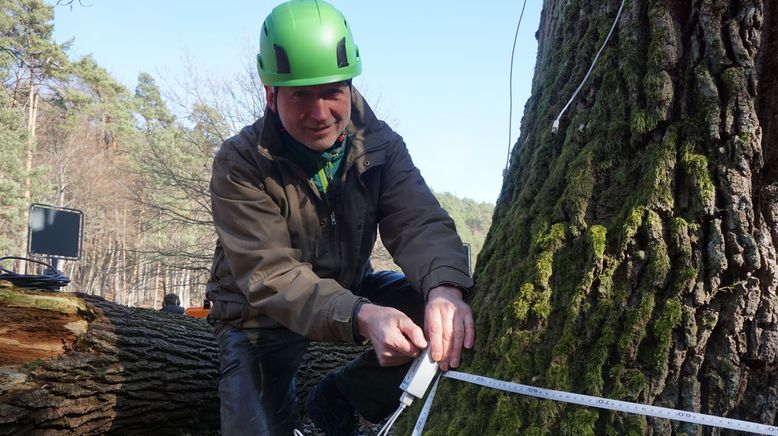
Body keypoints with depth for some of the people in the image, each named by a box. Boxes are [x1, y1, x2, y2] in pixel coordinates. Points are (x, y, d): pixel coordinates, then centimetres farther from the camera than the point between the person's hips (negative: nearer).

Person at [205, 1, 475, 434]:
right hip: (264, 316, -3)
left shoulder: (380, 144, -13)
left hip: (352, 292, 4)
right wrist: (361, 317, -52)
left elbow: (419, 222, -24)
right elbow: (269, 275, -34)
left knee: (445, 316, -19)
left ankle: (336, 400, 0)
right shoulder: (240, 164, -24)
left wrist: (445, 288, -49)